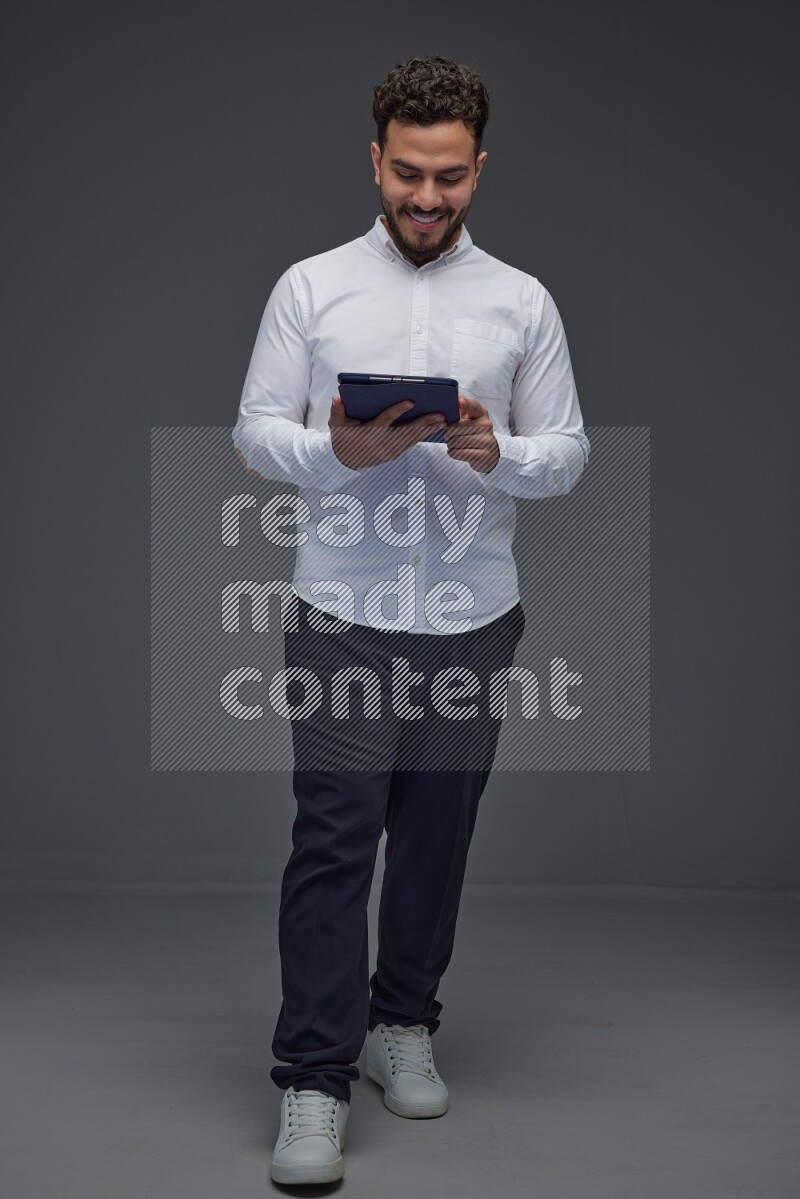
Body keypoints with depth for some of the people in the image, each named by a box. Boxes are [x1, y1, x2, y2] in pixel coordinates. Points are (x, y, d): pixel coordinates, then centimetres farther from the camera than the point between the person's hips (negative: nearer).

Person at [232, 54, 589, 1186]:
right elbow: (256, 429, 2)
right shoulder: (310, 286, 3)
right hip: (344, 615, -2)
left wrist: (495, 452, -16)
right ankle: (314, 1080, -1)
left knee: (437, 837, 12)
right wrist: (336, 451, -19)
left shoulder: (524, 303, 7)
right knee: (333, 842, -6)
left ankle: (403, 1025, 30)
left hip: (471, 617, 2)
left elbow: (568, 452, 6)